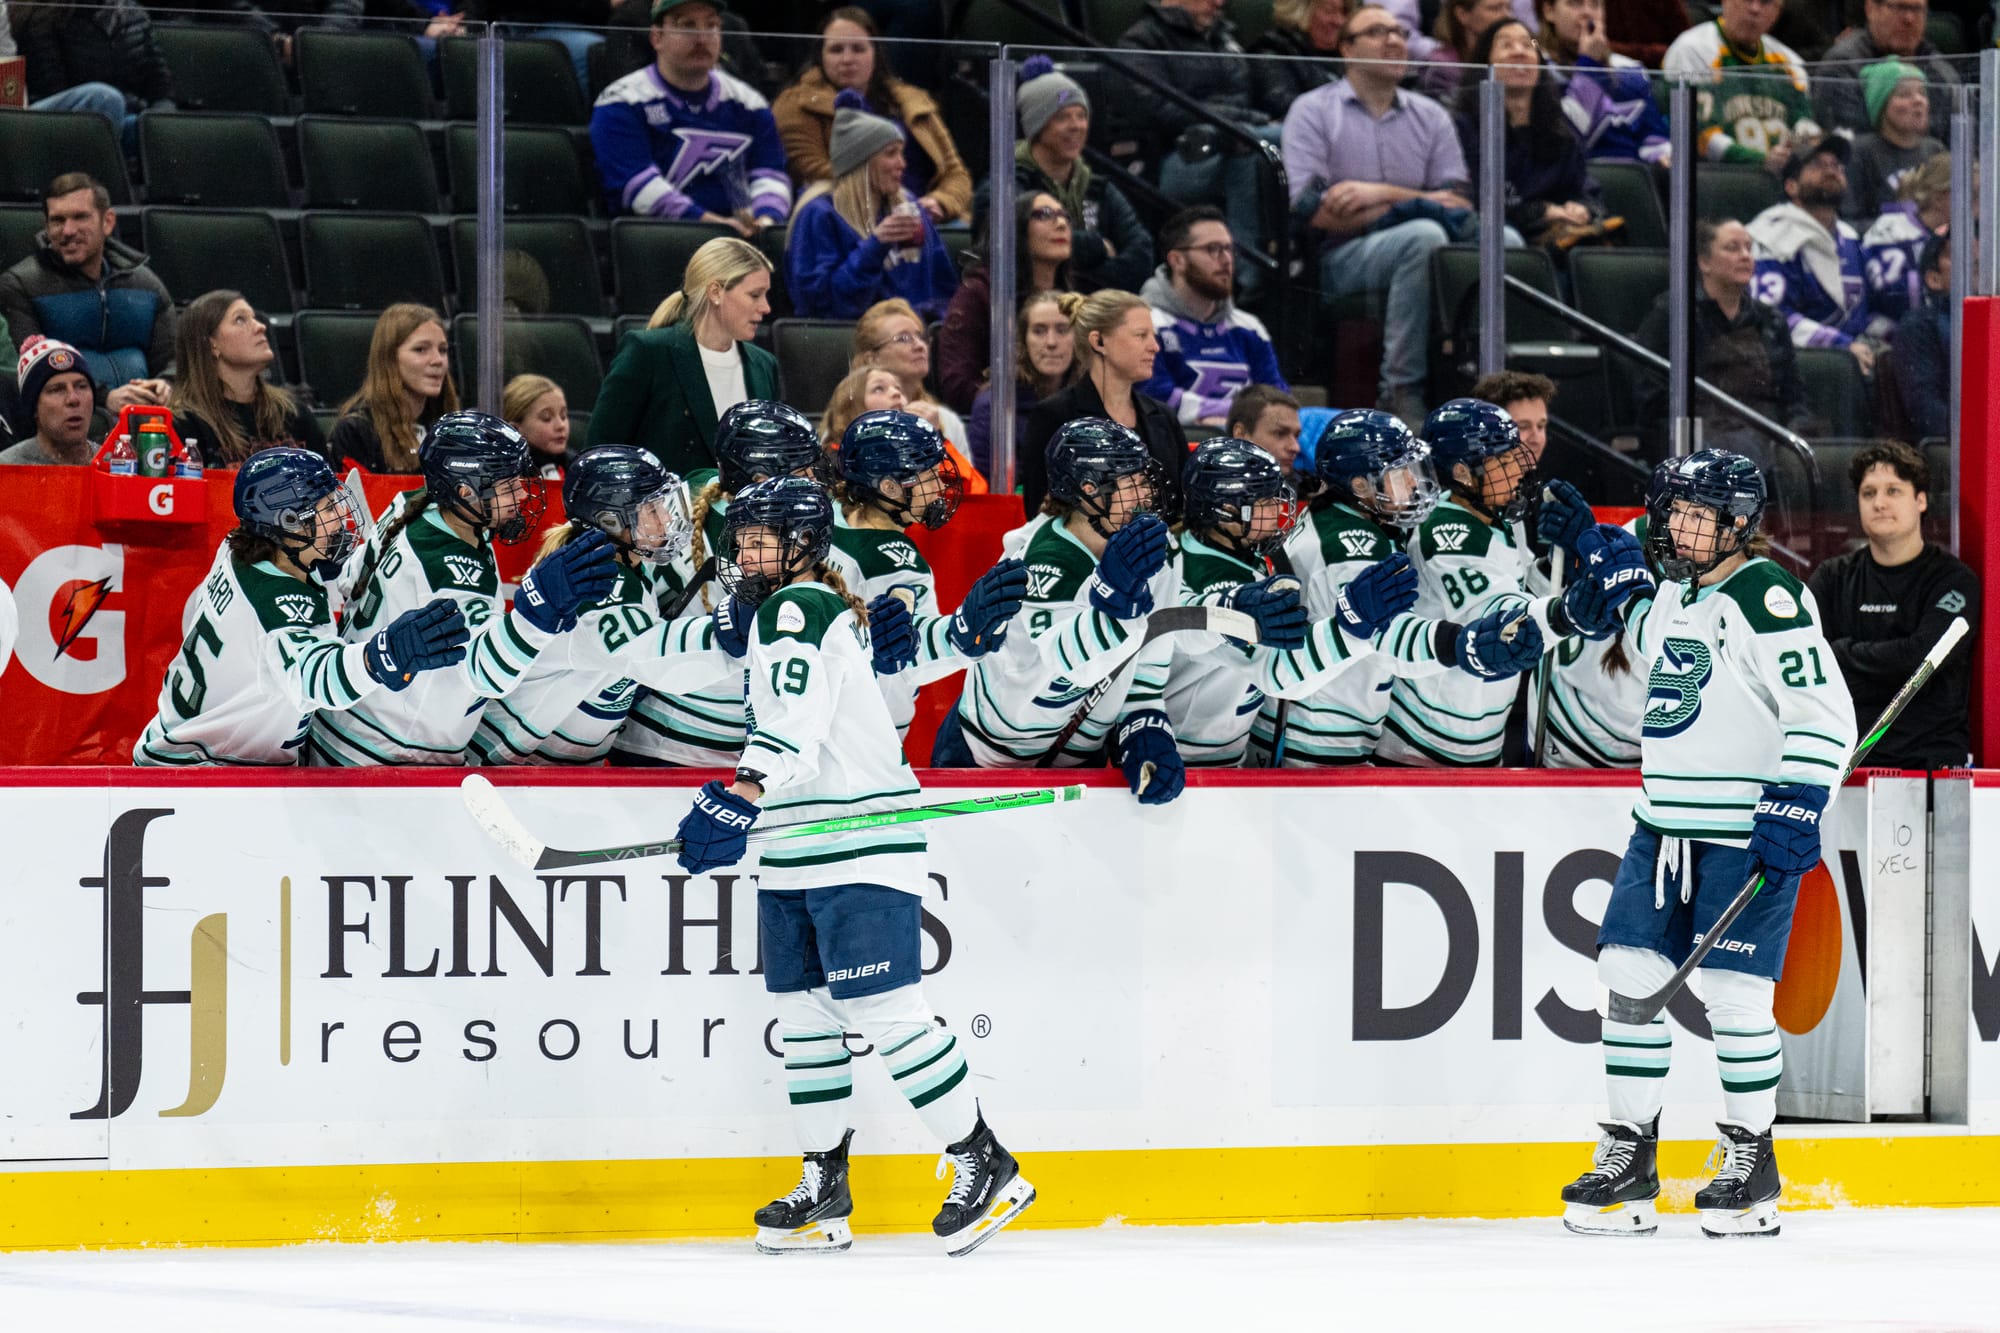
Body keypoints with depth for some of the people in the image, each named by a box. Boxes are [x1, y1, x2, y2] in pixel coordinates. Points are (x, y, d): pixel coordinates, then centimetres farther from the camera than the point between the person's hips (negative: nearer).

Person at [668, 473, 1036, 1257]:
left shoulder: (799, 610, -12)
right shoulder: (781, 612, 19)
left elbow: (795, 725, -25)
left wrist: (740, 798, -36)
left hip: (859, 844, -11)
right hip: (797, 854, 11)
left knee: (883, 1010, -13)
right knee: (803, 1012, 10)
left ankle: (986, 1167, -7)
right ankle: (824, 1190, 16)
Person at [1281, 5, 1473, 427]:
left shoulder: (1429, 116, 18)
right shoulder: (1313, 111, 5)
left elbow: (1459, 203, 7)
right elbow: (1313, 211, -9)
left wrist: (1383, 193, -8)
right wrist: (1412, 205, -6)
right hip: (1339, 258, -4)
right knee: (1424, 236, -36)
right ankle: (1402, 392, -33)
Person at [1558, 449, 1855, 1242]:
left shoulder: (1767, 597, -13)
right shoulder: (1672, 591, 11)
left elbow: (1824, 715, -16)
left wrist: (1794, 812, -23)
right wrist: (1626, 593, 15)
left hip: (1746, 830, -8)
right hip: (1665, 822, 8)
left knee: (1732, 994, -8)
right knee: (1627, 975, 3)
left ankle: (1752, 1164, 6)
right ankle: (1629, 1161, 10)